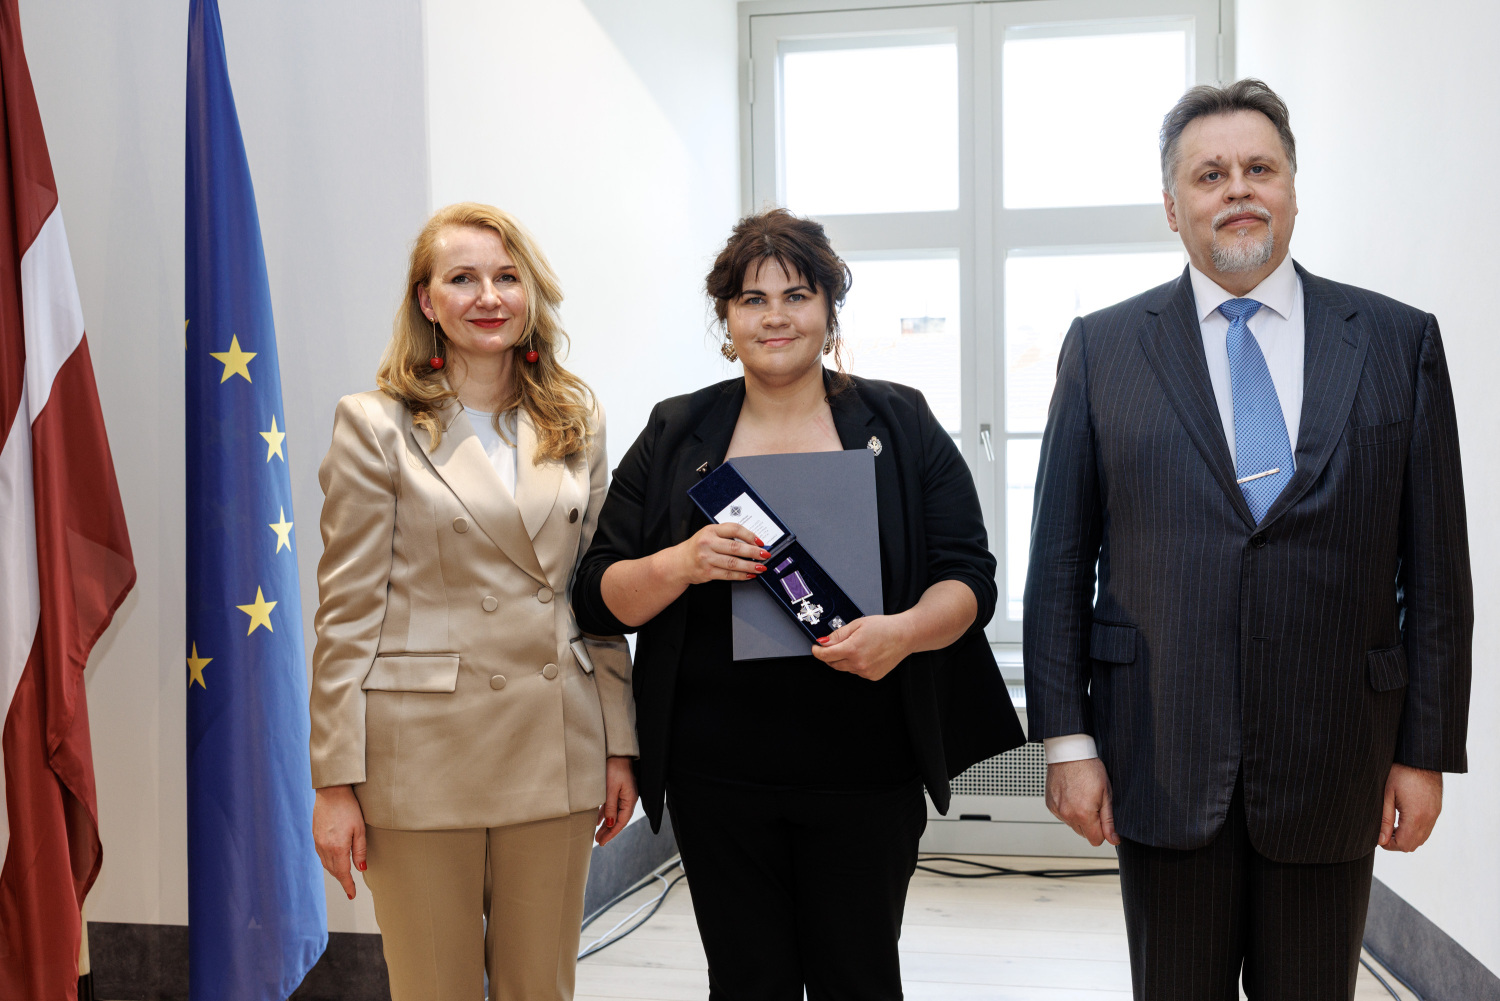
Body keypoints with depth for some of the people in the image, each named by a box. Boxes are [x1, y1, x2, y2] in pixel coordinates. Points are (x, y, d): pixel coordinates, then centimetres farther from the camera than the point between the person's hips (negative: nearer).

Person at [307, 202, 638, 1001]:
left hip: (555, 752, 3)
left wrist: (620, 746, 7)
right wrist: (335, 782, -7)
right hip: (423, 757, -3)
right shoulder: (376, 426, -3)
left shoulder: (578, 421, 8)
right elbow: (347, 613, -5)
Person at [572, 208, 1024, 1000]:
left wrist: (903, 631, -19)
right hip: (718, 775, 1)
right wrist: (681, 564, -17)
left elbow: (969, 577, 1)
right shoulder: (675, 436, 6)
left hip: (865, 770, 0)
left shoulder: (900, 426, 5)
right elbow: (600, 596, 3)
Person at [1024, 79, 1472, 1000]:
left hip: (1333, 773, 1)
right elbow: (1060, 562, 1)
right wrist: (1066, 737, -3)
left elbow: (1436, 567, 3)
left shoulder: (1399, 341, 4)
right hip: (1163, 766, 0)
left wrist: (1427, 750, 1)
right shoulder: (1103, 348, 2)